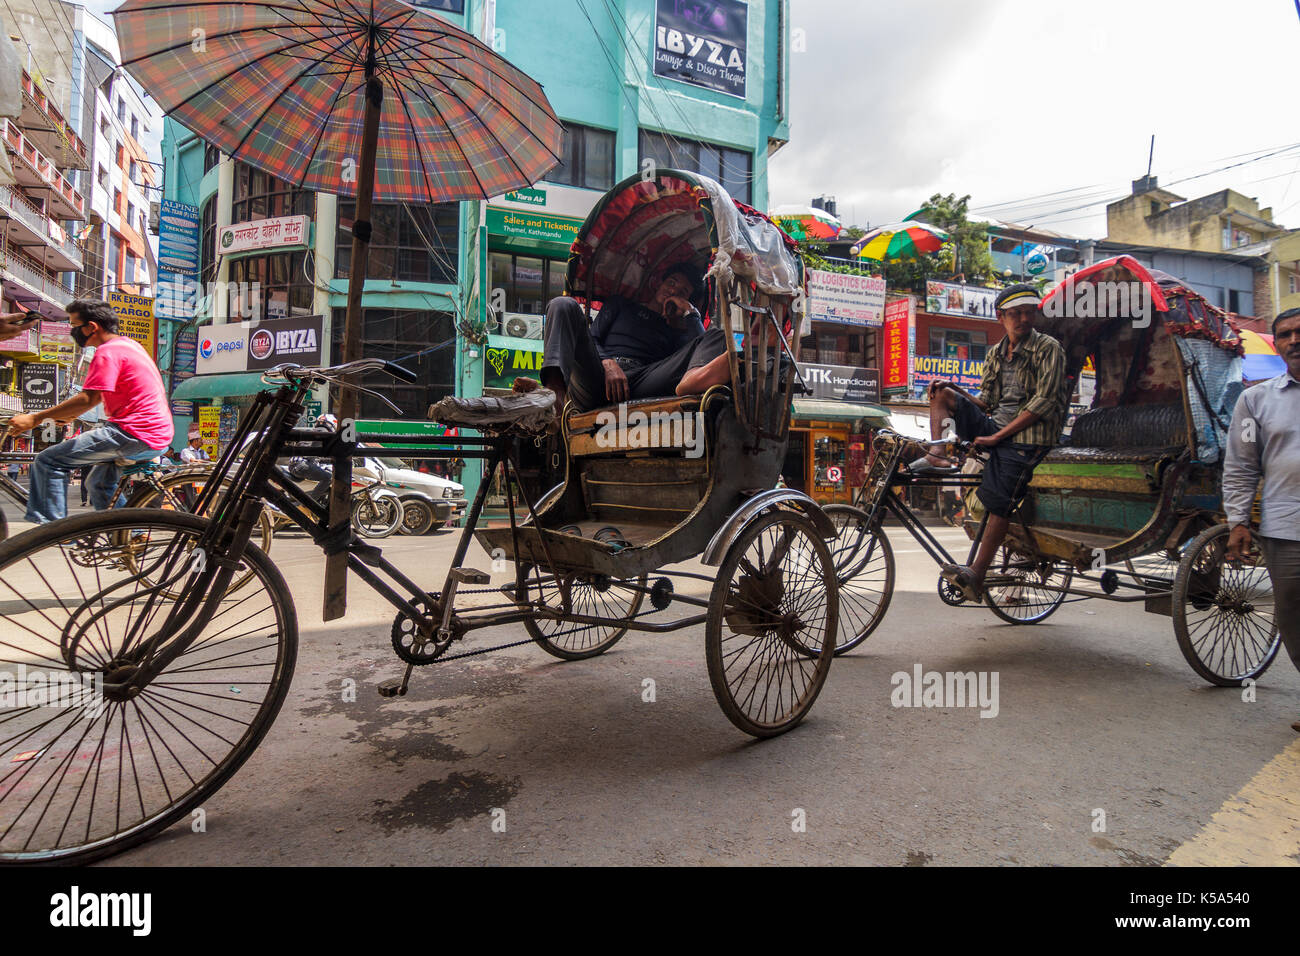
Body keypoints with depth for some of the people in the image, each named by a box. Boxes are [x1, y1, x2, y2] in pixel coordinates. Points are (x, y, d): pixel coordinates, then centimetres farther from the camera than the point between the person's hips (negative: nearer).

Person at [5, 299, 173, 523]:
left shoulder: (108, 352, -11)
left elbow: (88, 399, -19)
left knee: (48, 462, -8)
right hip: (159, 435, 10)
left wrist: (36, 418, -13)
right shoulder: (129, 344, 19)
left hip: (134, 435, -10)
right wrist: (72, 414, 22)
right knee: (100, 482, 28)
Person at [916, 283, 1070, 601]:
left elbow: (1044, 403, -12)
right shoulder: (996, 354, 14)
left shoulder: (1048, 348, -3)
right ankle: (936, 455, -18)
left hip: (1024, 437, -6)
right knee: (943, 393, -3)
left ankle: (977, 576, -14)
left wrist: (997, 436, -16)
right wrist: (952, 389, -3)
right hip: (992, 426, 6)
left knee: (999, 503, -16)